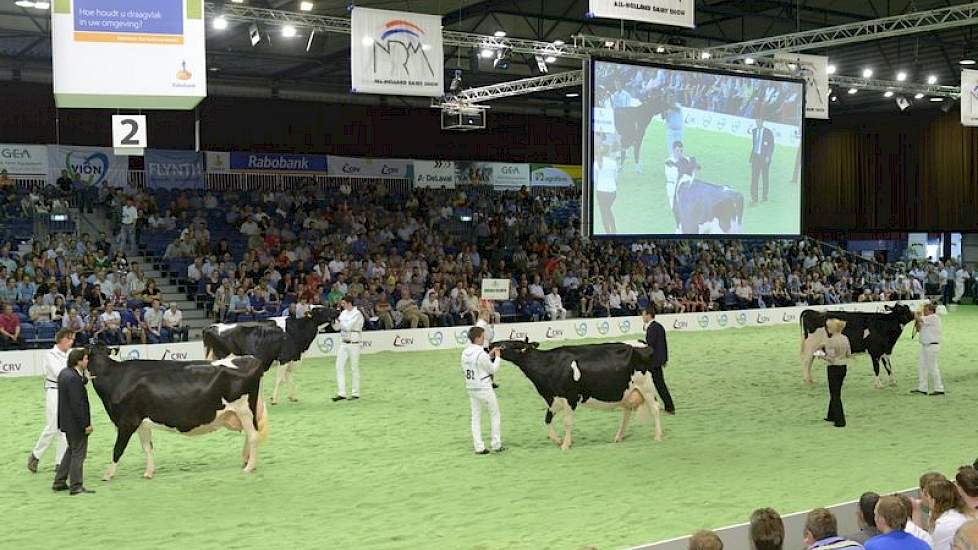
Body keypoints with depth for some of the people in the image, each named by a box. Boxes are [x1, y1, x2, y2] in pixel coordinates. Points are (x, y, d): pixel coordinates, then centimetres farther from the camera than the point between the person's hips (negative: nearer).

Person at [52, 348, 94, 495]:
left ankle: (59, 482, 27)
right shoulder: (74, 379, -24)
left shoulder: (64, 373, 6)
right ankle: (76, 486, 8)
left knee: (72, 451, 22)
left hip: (67, 421, 10)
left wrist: (84, 375, 2)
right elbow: (77, 404, -25)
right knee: (78, 453, 1)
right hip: (76, 423, -10)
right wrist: (86, 425, -21)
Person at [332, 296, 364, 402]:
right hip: (343, 343, 7)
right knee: (339, 366, -1)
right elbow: (337, 327, 11)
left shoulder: (357, 314, -12)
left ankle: (355, 393, 13)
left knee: (354, 368, 3)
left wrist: (338, 319, -13)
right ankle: (341, 393, 0)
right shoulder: (344, 313, 9)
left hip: (353, 344, -7)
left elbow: (348, 326, -20)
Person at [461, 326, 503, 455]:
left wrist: (489, 356, 13)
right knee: (495, 415, 11)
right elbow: (493, 369, -10)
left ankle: (479, 447, 10)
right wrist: (497, 357, 4)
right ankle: (496, 444, 14)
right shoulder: (481, 354, -21)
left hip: (471, 388, 7)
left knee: (476, 417, 12)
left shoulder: (465, 353, 2)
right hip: (484, 389, -7)